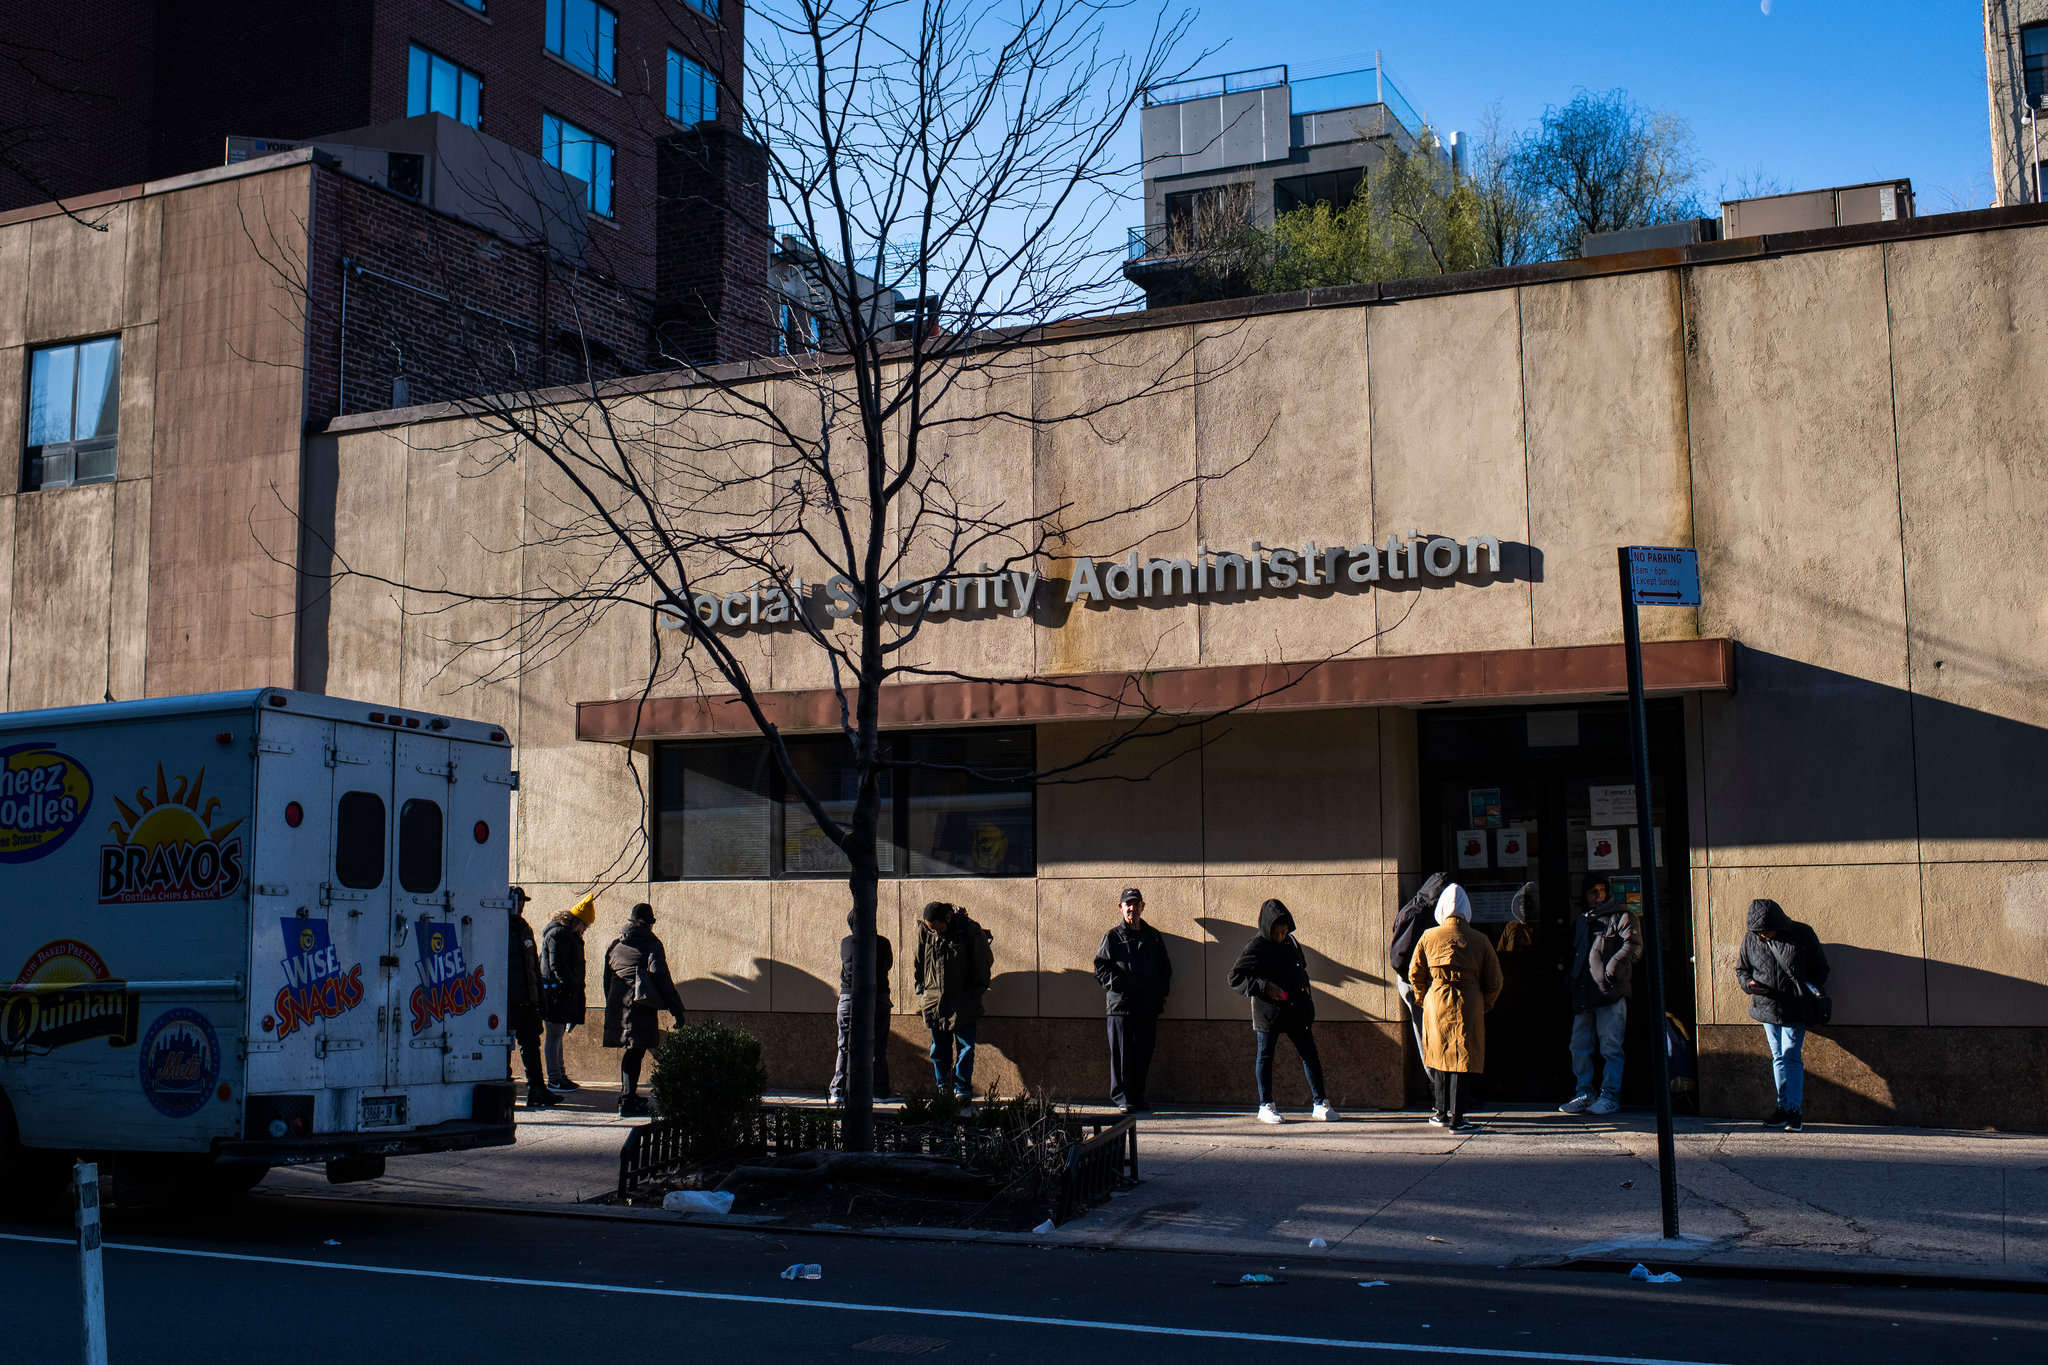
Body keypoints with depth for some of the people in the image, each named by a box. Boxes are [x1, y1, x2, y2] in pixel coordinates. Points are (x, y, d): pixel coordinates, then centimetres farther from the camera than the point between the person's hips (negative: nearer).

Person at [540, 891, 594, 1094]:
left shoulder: (569, 934, 17)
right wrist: (572, 987, -20)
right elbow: (557, 965, -21)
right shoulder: (559, 934, -14)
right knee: (553, 1036, -5)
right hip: (555, 992, -10)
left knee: (557, 1035, 15)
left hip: (563, 994, 10)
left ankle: (559, 1075, 21)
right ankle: (554, 1079, -3)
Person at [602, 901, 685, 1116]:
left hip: (616, 1006, 6)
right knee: (635, 1051, -5)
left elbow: (607, 979, 18)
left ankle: (627, 1094, 28)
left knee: (631, 1051, 19)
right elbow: (661, 978, -10)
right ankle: (628, 1101, -9)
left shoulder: (615, 945, 14)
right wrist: (676, 1010, -7)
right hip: (640, 1007, -6)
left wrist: (612, 1006, 27)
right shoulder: (651, 945, -5)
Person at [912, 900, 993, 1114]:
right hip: (934, 1000, 3)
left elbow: (983, 965, -2)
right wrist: (920, 988, 9)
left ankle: (963, 1094, 1)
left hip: (964, 1002, -3)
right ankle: (943, 1091, 15)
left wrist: (974, 994, -5)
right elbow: (917, 961, 14)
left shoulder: (969, 930, -11)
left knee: (966, 1047, -4)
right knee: (939, 1049, 7)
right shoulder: (924, 931, -2)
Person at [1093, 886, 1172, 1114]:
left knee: (1143, 1053, 5)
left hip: (1149, 1007, 3)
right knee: (1121, 1052, -4)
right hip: (1120, 1004, -3)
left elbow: (1165, 969, 19)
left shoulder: (1153, 937, 14)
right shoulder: (1113, 936, 5)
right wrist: (1115, 983, -11)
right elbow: (1100, 967, 4)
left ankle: (1137, 1097, 13)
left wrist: (1161, 993, 5)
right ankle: (1122, 1097, 2)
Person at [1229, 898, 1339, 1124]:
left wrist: (1305, 993, 11)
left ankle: (1320, 1103, 13)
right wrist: (1264, 987, -22)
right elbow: (1235, 978, -13)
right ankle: (1265, 1106, 14)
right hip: (1268, 1011, -5)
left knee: (1310, 1054, 5)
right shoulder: (1256, 948, -10)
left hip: (1296, 1010, 5)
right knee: (1265, 1055, 4)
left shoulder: (1291, 942, 9)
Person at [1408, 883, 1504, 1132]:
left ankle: (1443, 1112, 24)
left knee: (1439, 1057, 17)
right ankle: (1456, 1118, -2)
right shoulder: (1479, 940, -1)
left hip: (1436, 1002, 1)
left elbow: (1415, 974, 7)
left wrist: (1424, 999, 21)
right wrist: (1483, 1006, 15)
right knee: (1461, 1060, 1)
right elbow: (1494, 980, 2)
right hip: (1468, 1005, -1)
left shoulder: (1429, 937, 0)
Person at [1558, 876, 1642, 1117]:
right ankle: (1584, 1094, 14)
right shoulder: (1579, 923, 23)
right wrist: (1569, 971, 12)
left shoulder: (1621, 917, 5)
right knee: (1579, 1047, 6)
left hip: (1611, 992, -6)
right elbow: (1572, 957, 30)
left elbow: (1634, 946, -7)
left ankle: (1610, 1096, 1)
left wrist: (1614, 966, -19)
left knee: (1610, 1047, -5)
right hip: (1583, 995, 6)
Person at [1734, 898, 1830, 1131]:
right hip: (1766, 1007, 3)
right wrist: (1749, 983, -8)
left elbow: (1821, 969, 4)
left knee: (1791, 1056, -9)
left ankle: (1794, 1110, -5)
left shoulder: (1803, 935, -7)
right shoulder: (1751, 939, -1)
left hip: (1795, 1009, -3)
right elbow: (1741, 969, 12)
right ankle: (1784, 1107, 14)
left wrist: (1810, 987, -12)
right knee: (1779, 1057, 8)